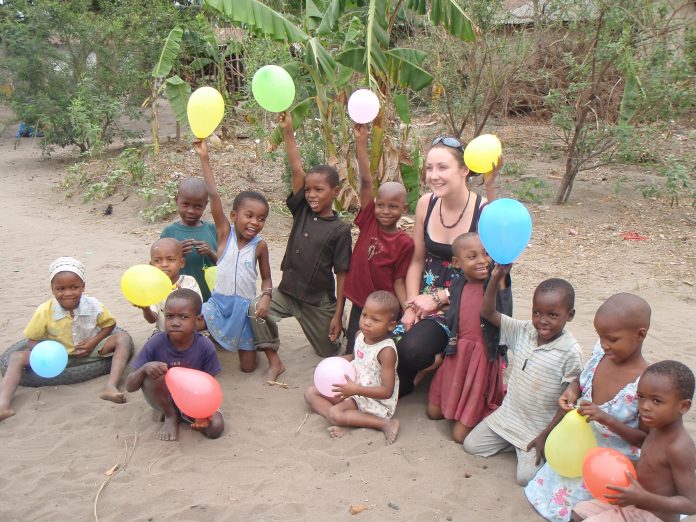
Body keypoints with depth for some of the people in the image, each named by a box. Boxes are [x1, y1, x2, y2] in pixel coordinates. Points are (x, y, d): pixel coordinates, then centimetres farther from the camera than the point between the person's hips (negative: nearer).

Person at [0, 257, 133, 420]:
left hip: (90, 351, 0)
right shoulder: (45, 311, -16)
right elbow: (33, 341, -5)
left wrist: (94, 341, -17)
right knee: (18, 357, -19)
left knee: (123, 338, -23)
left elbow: (109, 324, 1)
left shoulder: (94, 306, -16)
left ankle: (110, 387, -38)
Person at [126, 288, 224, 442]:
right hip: (165, 398, 0)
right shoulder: (155, 344, -22)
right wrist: (144, 369, -39)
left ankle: (184, 416, 7)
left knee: (216, 427, -25)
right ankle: (170, 416, -3)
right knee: (152, 376, -31)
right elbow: (130, 387, -17)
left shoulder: (206, 347, -22)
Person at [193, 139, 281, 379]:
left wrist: (265, 297, -17)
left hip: (246, 305, -1)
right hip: (219, 301, 1)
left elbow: (266, 278, 4)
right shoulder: (225, 232, -8)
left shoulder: (260, 245, -6)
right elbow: (213, 195, -17)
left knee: (248, 367, 0)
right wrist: (204, 157, -22)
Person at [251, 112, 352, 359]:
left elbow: (342, 274, -10)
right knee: (257, 309, -22)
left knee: (329, 352, 10)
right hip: (287, 291, 3)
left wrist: (338, 314, -12)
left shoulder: (340, 229, -12)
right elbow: (297, 170, -10)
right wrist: (287, 131, -17)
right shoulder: (301, 211, -2)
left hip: (320, 300, -3)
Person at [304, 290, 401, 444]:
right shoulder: (360, 335, -2)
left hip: (375, 401, -9)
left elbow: (387, 391, -26)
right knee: (311, 392, 5)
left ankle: (384, 423, -20)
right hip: (353, 388, 9)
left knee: (335, 413, -30)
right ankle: (341, 421, -18)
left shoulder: (386, 351, -25)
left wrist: (356, 389, -31)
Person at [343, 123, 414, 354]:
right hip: (360, 303, 3)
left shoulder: (405, 243, -10)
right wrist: (361, 142, -16)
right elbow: (366, 181, -12)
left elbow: (398, 281, -7)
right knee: (353, 353, 7)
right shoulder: (369, 221, -4)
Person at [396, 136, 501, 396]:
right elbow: (417, 260, 7)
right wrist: (412, 305, -4)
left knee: (411, 350, -27)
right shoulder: (426, 203, 0)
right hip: (426, 297, 5)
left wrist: (438, 298, -14)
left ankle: (440, 360, 8)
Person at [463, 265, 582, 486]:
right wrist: (496, 278, -21)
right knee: (471, 445, 5)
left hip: (540, 428, -5)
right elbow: (488, 313, -7)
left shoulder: (570, 352, -19)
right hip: (508, 415, 5)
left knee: (526, 476, -15)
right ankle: (511, 442, 21)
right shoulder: (524, 331, -6)